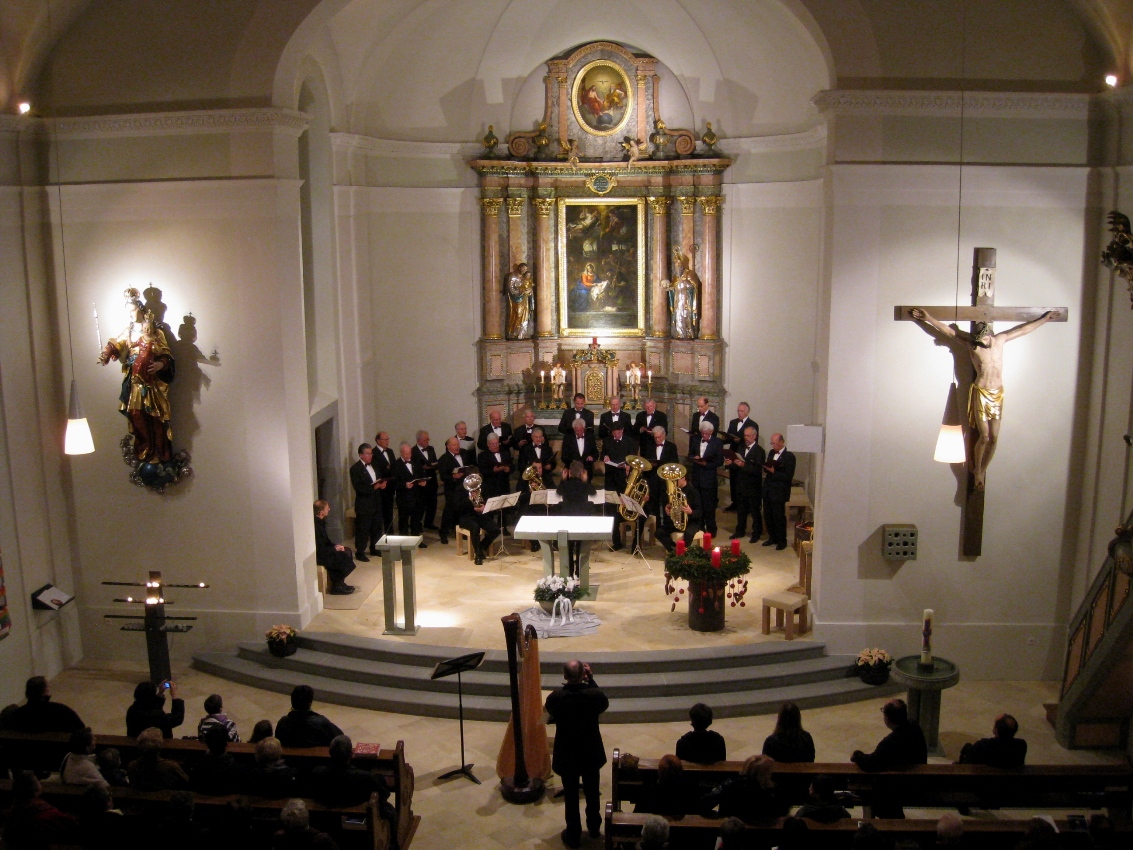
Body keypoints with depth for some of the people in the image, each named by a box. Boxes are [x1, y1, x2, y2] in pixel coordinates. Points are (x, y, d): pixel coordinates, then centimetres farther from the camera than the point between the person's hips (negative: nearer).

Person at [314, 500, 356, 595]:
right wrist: (334, 548, -14)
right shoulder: (316, 524, -27)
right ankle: (336, 586, 0)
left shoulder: (320, 521, 4)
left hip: (322, 550, 10)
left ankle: (339, 582, 12)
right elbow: (319, 549, -25)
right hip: (318, 556, -10)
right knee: (343, 557, -16)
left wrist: (335, 545, 0)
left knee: (347, 551, 8)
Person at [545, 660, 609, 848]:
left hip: (566, 756, -1)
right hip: (592, 754, 2)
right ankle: (594, 827, 42)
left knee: (570, 796, 16)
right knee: (592, 792, 23)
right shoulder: (594, 695, -23)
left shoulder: (556, 697, -25)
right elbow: (604, 704, 1)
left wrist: (565, 685, -2)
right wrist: (591, 679, -3)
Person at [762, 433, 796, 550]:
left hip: (779, 492, -7)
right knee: (767, 516, 11)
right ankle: (772, 537, 26)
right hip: (768, 490, 7)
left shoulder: (789, 456, -12)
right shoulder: (771, 453, 11)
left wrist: (774, 472, -22)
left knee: (779, 517, 1)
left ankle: (782, 541, 13)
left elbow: (788, 477, -15)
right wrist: (766, 468, -7)